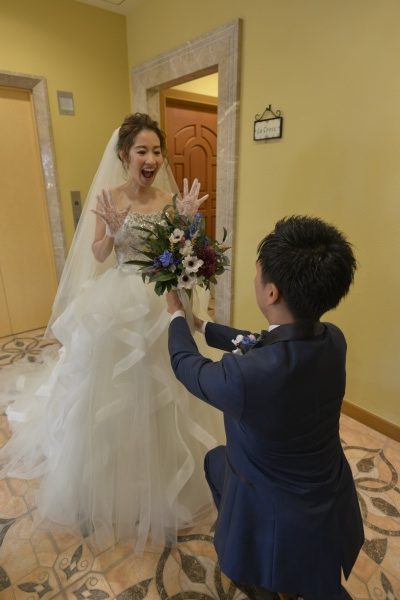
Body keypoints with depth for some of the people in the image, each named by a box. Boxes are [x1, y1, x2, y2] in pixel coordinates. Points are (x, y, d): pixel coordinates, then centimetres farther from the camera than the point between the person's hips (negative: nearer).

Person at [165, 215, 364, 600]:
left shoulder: (244, 376, -40)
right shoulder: (334, 340, -19)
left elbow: (185, 364, -18)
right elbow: (261, 347, -2)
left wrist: (176, 314, 2)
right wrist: (201, 324, 8)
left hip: (279, 523, -4)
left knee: (215, 460, 26)